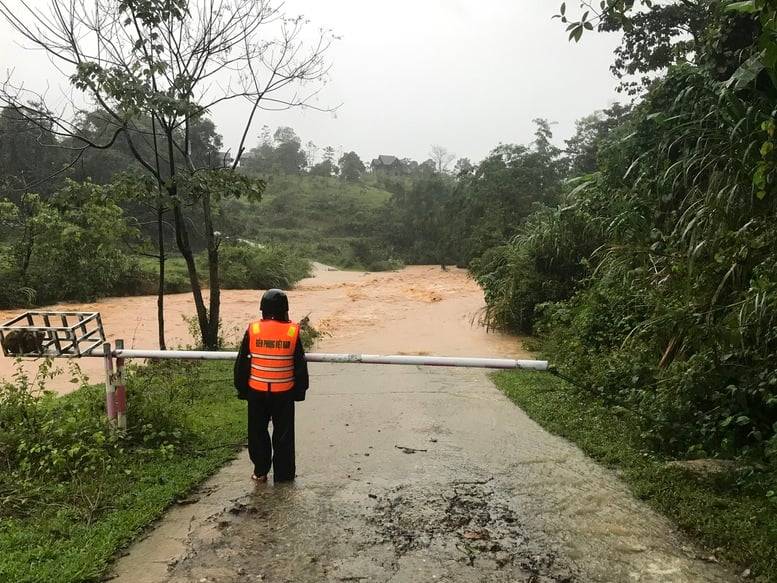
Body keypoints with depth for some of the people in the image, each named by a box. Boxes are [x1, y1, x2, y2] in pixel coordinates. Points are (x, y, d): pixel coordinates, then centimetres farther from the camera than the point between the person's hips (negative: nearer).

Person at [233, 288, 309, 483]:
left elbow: (241, 363, 0)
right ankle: (283, 473, 18)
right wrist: (300, 390, 11)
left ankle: (260, 471, 22)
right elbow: (300, 365, -1)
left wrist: (242, 389, 13)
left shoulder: (252, 330, -7)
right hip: (284, 393, 0)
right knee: (283, 433, 11)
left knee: (257, 431, 16)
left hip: (257, 392, 1)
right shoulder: (292, 331, -8)